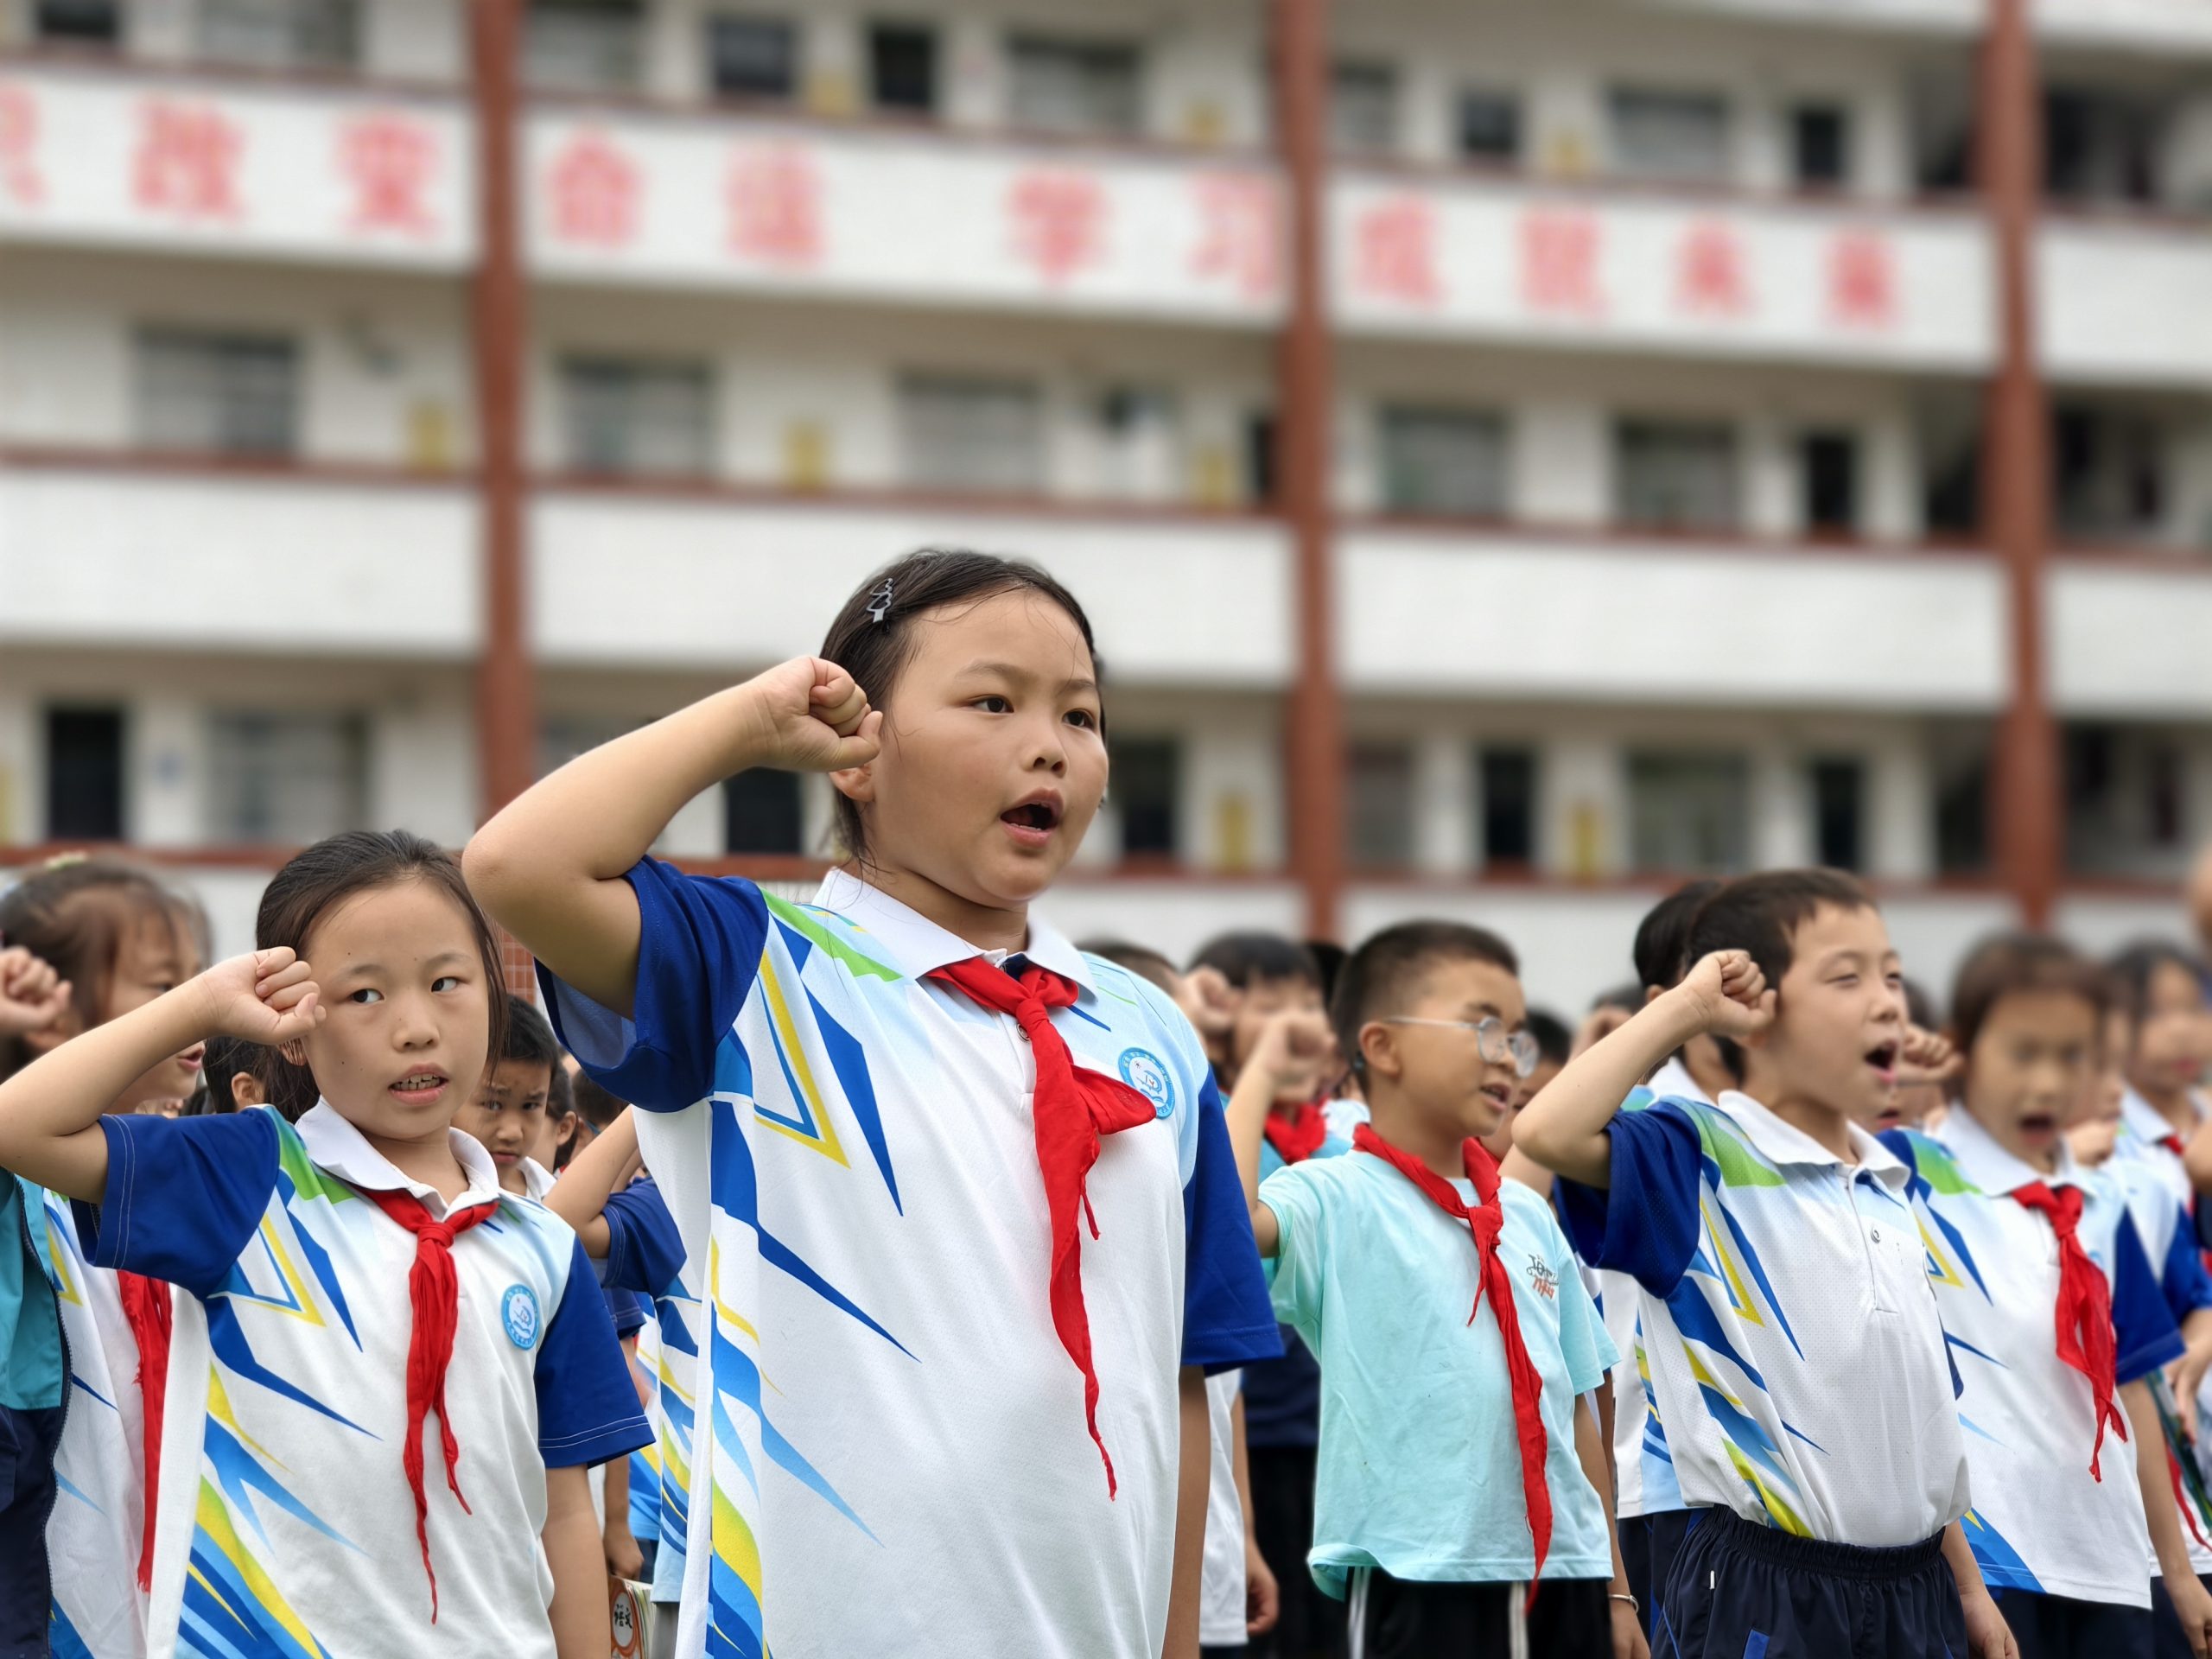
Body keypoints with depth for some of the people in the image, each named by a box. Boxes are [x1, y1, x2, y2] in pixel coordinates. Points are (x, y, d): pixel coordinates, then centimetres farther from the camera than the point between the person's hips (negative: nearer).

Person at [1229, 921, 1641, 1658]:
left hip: (1561, 1572, 6)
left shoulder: (1528, 1215, 13)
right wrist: (1265, 1071, -13)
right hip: (1419, 1577, -6)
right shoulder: (1340, 1201, -5)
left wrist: (1614, 1588, 17)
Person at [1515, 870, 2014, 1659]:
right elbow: (1548, 1132, -29)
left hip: (1915, 1588, 7)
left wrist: (1967, 1585, 21)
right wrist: (1683, 1008, -17)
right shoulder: (1699, 1159, -9)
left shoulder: (1893, 1190, 14)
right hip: (1768, 1594, -7)